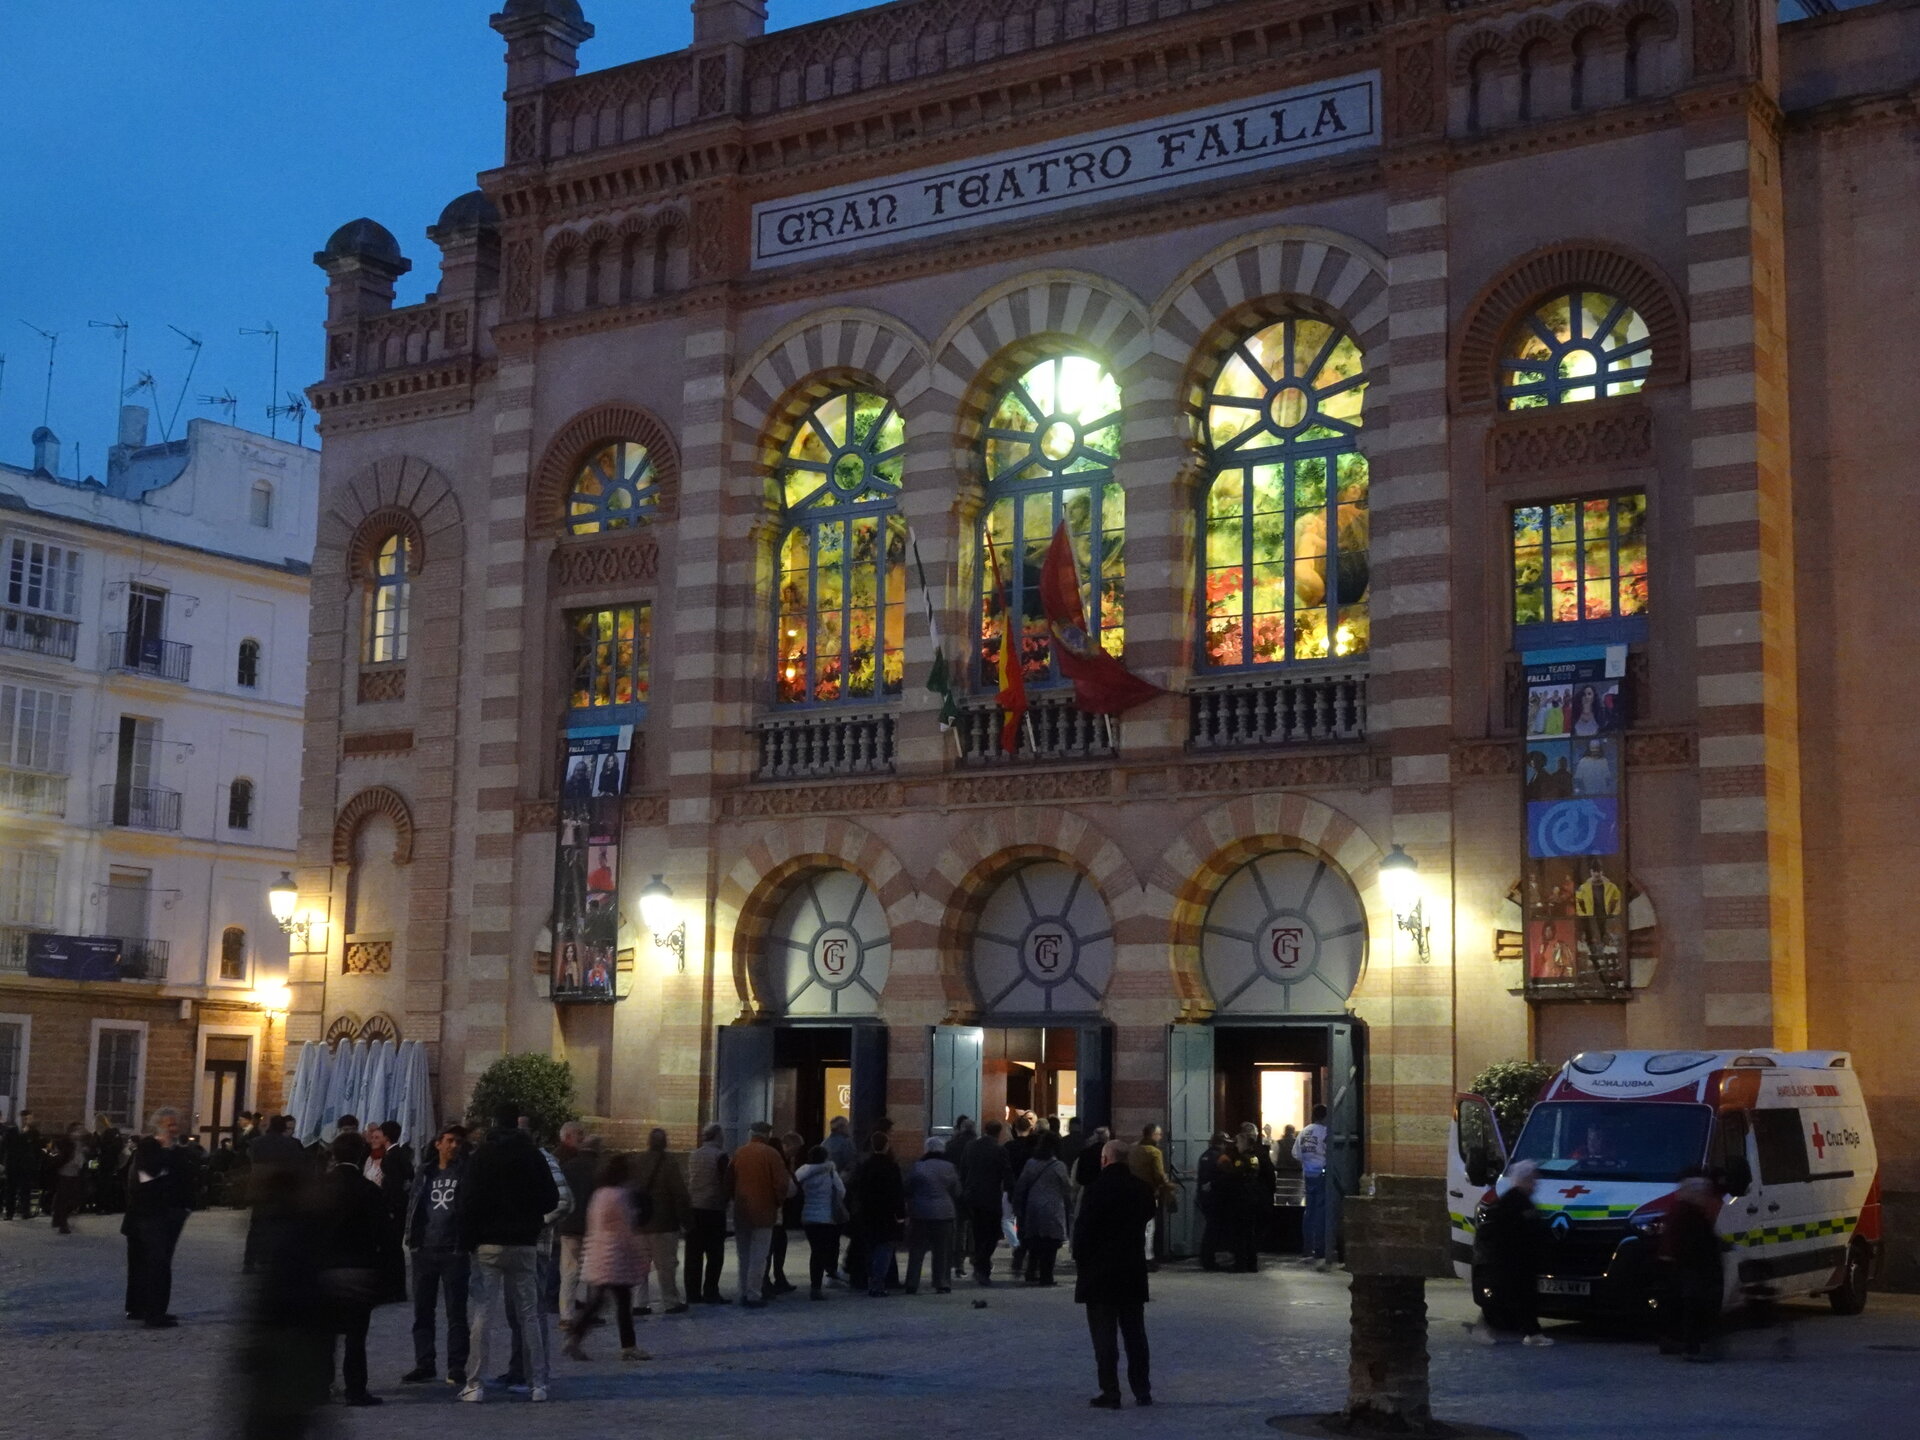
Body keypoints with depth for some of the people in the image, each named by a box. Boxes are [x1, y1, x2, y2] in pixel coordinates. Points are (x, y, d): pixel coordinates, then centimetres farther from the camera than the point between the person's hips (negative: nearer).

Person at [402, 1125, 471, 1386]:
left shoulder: (466, 1172, 1)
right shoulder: (425, 1172, 12)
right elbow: (413, 1205, 14)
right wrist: (412, 1238, 2)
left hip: (454, 1251, -4)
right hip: (425, 1250, 4)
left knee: (456, 1312, 0)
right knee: (422, 1311, 8)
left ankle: (457, 1367, 4)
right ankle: (424, 1364, 17)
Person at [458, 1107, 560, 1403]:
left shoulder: (481, 1157, -3)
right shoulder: (533, 1156, 3)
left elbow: (469, 1203, -7)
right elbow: (551, 1199, 5)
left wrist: (467, 1243, -2)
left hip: (488, 1245, -2)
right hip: (524, 1245, 2)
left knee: (481, 1314, 0)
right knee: (529, 1315, 7)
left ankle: (475, 1384, -4)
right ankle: (537, 1384, 5)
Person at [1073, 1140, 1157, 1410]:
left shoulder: (1097, 1190, -15)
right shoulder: (1143, 1188, 1)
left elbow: (1083, 1232, -14)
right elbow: (1149, 1219, 11)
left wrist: (1081, 1263, -2)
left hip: (1100, 1274, -5)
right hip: (1134, 1272, 5)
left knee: (1104, 1336, 0)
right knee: (1135, 1333, 13)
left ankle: (1110, 1393, 0)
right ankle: (1142, 1390, 15)